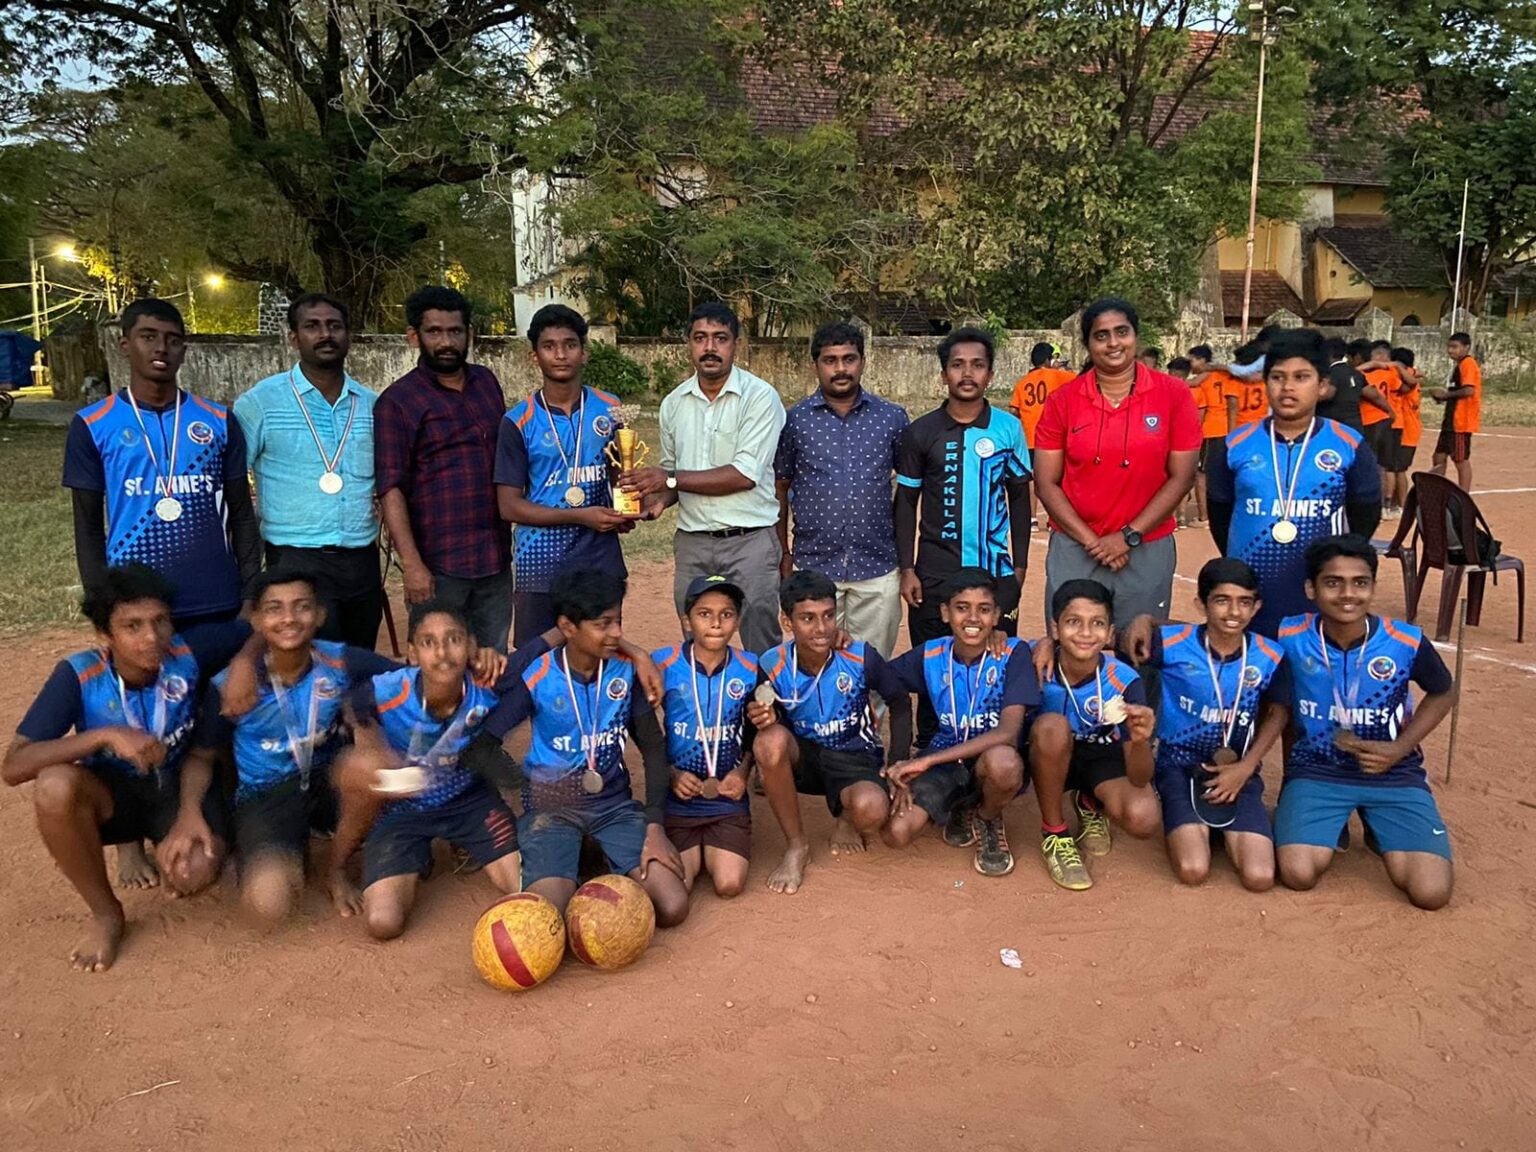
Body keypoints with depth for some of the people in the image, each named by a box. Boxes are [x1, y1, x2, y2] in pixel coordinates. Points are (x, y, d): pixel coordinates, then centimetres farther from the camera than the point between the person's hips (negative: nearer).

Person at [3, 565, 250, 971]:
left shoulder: (187, 652, -20)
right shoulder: (78, 676, -23)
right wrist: (106, 735, -39)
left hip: (179, 786, 0)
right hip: (112, 792, 0)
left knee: (196, 874, -29)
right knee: (55, 787, -36)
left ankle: (162, 844, 13)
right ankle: (106, 915, -12)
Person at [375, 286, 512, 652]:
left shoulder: (487, 382, 11)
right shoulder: (398, 402, -6)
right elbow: (391, 489, -11)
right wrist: (411, 565, -18)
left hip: (495, 558, 5)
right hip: (438, 566, -5)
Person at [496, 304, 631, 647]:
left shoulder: (610, 409, 5)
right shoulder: (519, 422, -3)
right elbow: (509, 506, -5)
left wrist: (624, 512, -5)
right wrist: (580, 516, -15)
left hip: (601, 561, 2)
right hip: (539, 565, -2)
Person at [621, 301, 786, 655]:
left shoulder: (760, 397, -9)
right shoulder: (674, 402, 9)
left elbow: (745, 474, -16)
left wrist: (670, 479, -16)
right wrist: (659, 497, -5)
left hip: (749, 541, -5)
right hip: (692, 542, 5)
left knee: (762, 650, 2)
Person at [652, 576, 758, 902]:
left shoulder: (751, 669, -1)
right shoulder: (663, 664, -6)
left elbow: (755, 731, 10)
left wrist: (743, 771, -8)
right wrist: (671, 774, -12)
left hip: (728, 800, 1)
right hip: (676, 798, -1)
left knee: (729, 884, -14)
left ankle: (712, 851, 20)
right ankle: (694, 853, 19)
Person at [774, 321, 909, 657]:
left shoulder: (892, 418, 4)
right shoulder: (795, 420, 2)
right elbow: (780, 487, 8)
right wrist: (783, 554, 5)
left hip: (878, 568, 1)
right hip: (813, 567, 0)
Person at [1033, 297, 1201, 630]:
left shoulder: (1174, 394, -3)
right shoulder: (1063, 401, -1)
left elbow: (1181, 478, -3)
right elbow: (1046, 483, -1)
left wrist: (1129, 536, -9)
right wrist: (1091, 541, -9)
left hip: (1148, 551, 0)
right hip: (1073, 550, 1)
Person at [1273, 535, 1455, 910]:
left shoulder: (1408, 643, -14)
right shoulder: (1291, 638, -14)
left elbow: (1441, 694, 6)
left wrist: (1400, 748, -5)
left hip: (1393, 773, 1)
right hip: (1316, 769, 0)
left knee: (1431, 892, -14)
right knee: (1298, 874, -22)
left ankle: (1379, 831, 19)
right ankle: (1330, 827, 13)